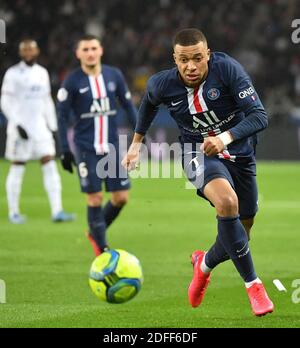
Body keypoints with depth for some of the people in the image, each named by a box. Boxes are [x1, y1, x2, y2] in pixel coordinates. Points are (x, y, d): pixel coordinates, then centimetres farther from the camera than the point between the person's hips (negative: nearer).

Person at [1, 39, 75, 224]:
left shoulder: (42, 73, 12)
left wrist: (53, 127, 14)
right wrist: (17, 124, -17)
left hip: (40, 126, 5)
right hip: (20, 128, -5)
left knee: (50, 165, -5)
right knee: (17, 169, 1)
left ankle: (57, 211, -9)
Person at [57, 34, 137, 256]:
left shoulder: (114, 76, 3)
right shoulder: (72, 82, -5)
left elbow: (128, 105, 12)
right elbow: (62, 117, -2)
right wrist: (65, 151, -7)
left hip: (112, 146, 3)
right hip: (86, 149, -3)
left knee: (121, 197, 1)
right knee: (95, 198, -5)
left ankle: (96, 233, 26)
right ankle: (102, 250, 6)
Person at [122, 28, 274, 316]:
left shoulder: (227, 68, -23)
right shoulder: (163, 84, -15)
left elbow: (259, 116, -28)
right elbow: (149, 100, 12)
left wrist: (226, 138, -43)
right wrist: (136, 143, 18)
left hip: (239, 153, 2)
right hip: (199, 155, -2)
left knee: (239, 236, 9)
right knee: (227, 202, -34)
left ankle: (205, 263, 45)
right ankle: (253, 284, -23)